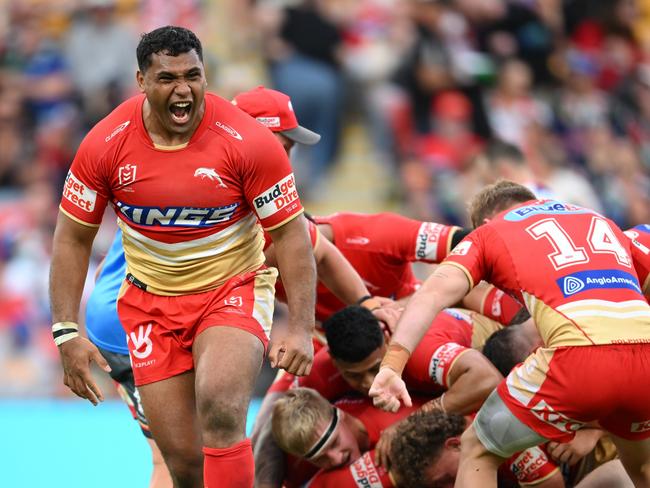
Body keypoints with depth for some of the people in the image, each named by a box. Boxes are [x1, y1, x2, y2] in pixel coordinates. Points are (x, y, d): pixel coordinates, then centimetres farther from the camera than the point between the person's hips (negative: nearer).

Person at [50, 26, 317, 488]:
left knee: (220, 411, -31)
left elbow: (290, 234, -10)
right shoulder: (105, 144, -11)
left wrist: (300, 328, -17)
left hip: (233, 289, -2)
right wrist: (67, 332, -7)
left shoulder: (249, 141, -16)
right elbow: (73, 238, 0)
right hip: (151, 301, 2)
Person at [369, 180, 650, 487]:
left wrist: (392, 365, -8)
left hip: (579, 357, -4)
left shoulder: (489, 232, 21)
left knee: (477, 450, 19)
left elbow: (435, 293, 4)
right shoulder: (601, 221, 33)